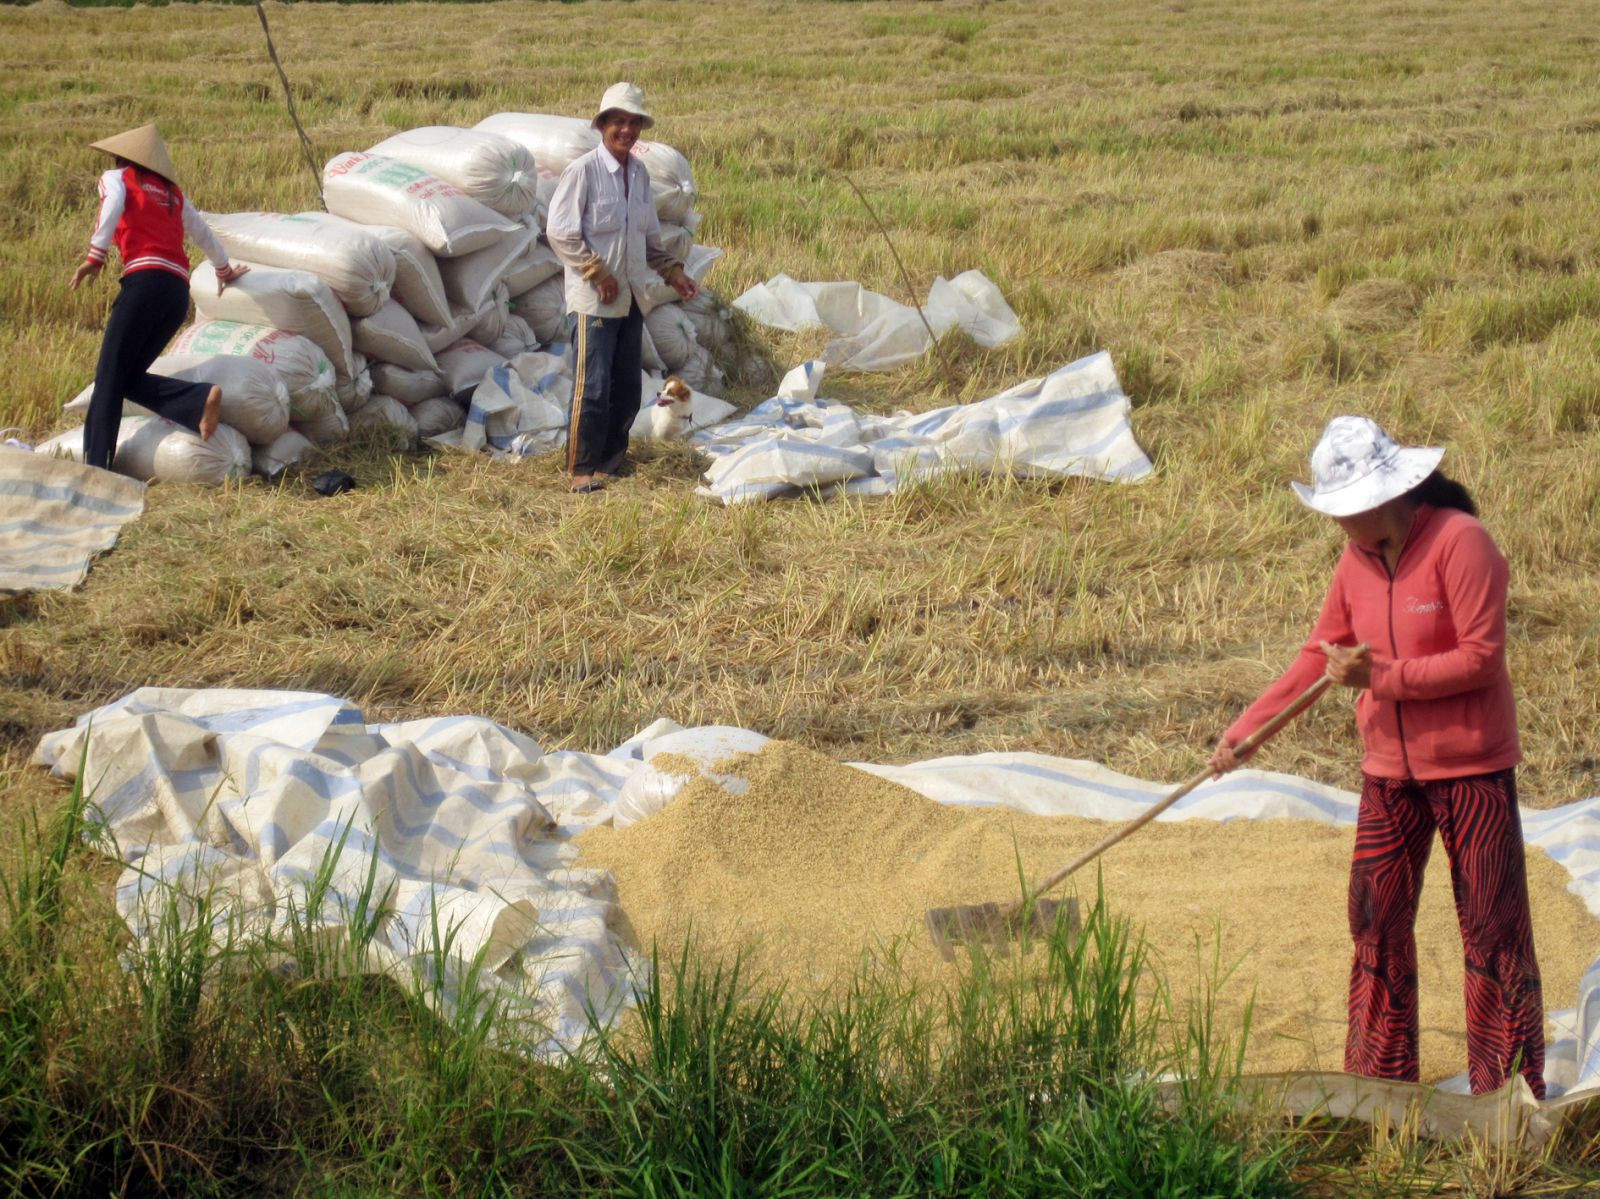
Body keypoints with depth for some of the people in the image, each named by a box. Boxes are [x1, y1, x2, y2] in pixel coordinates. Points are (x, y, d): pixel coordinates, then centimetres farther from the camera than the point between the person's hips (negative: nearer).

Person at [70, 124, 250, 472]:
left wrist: (95, 255, -17)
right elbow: (203, 232, 41)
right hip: (179, 290, 6)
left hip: (145, 279, -6)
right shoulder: (173, 193, 28)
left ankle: (96, 465, -17)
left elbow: (113, 203, -10)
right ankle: (200, 399, -17)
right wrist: (224, 269, 57)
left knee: (110, 376, -7)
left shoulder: (117, 177, 13)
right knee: (131, 378, 7)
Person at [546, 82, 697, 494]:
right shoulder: (582, 171, -10)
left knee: (627, 387, 10)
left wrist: (671, 271, 11)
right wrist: (599, 275, -15)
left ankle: (610, 462, 21)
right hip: (594, 300, -7)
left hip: (632, 299, 7)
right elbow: (559, 232, -13)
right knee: (593, 387, -8)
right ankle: (582, 469, -1)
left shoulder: (639, 173, 11)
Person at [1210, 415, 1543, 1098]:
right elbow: (1321, 653, 11)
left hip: (1470, 768, -7)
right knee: (1376, 921, 10)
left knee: (1492, 928, -2)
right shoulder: (1358, 558, 4)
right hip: (1389, 772, 7)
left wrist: (1380, 677, -21)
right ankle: (1379, 1081, 21)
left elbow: (1481, 658, -20)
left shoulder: (1459, 541, -17)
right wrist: (1245, 729, 7)